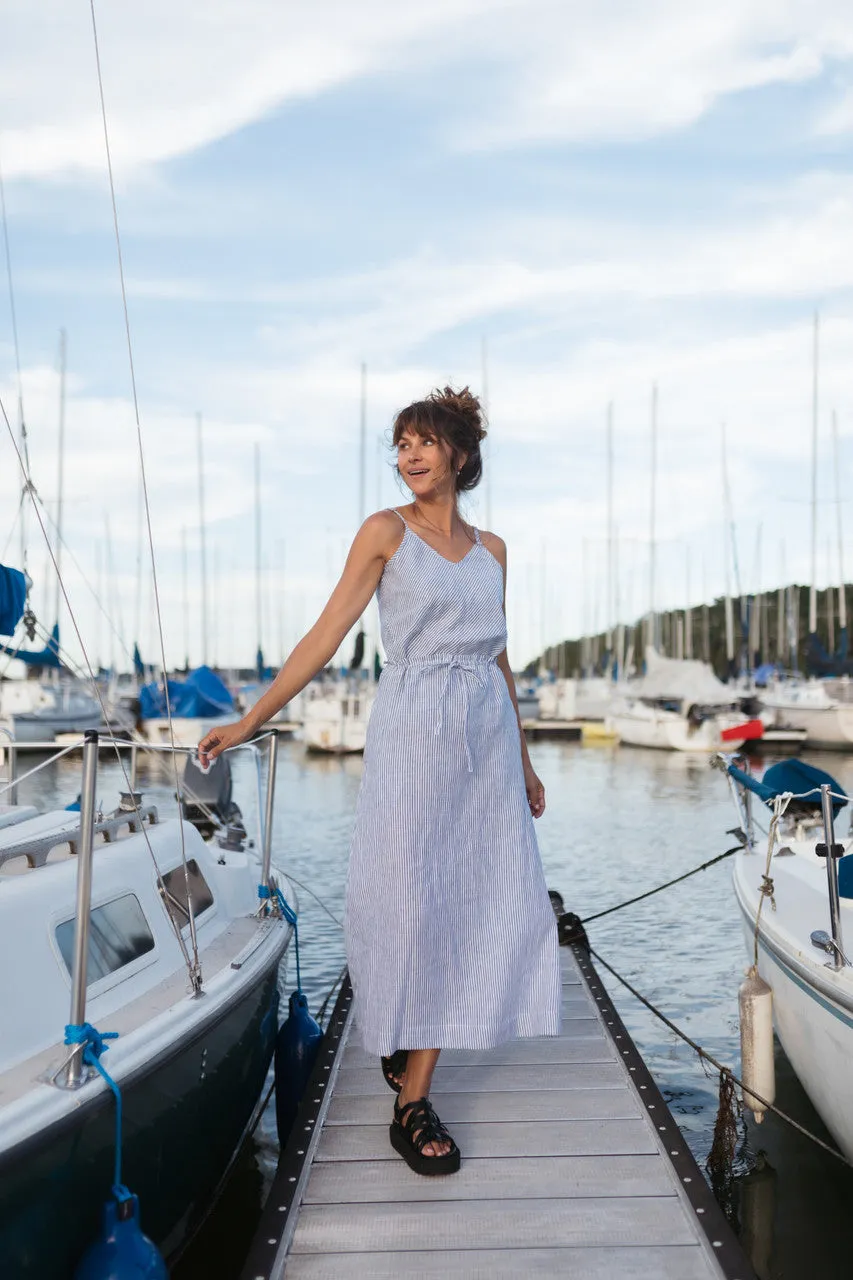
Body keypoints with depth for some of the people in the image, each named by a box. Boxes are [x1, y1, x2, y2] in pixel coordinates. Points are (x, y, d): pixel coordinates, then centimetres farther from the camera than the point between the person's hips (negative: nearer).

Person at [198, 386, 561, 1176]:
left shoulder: (491, 548, 13)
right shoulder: (385, 532, 0)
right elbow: (326, 634, -4)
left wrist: (523, 761, 20)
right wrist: (250, 721, -11)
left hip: (488, 734, 5)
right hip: (414, 732, -5)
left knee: (476, 896, 3)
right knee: (411, 900, -4)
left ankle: (414, 1067, 15)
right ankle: (410, 1106, 8)